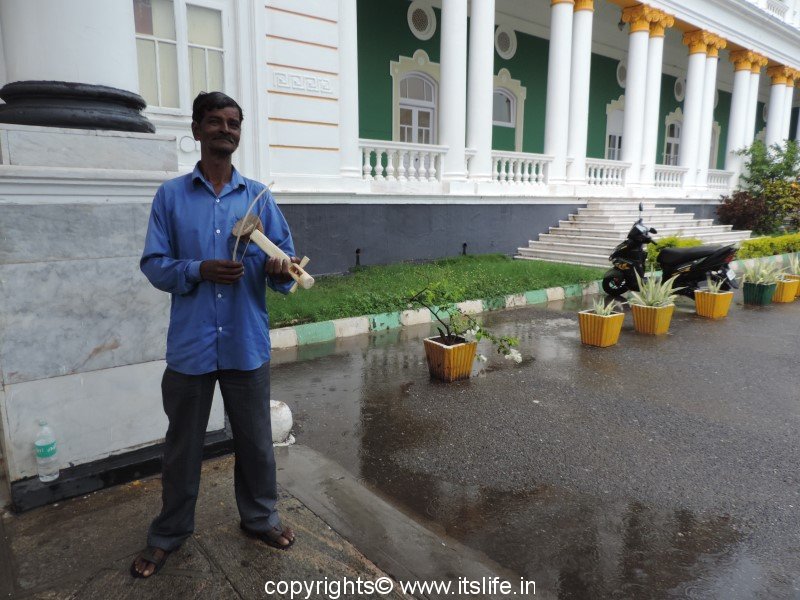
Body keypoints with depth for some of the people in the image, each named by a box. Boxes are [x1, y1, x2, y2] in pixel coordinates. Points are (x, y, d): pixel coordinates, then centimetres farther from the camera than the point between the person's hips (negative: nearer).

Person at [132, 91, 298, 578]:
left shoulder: (259, 196, 5)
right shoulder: (171, 195, 2)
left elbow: (285, 254, 3)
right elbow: (153, 263, -1)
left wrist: (281, 270, -21)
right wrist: (199, 270, -19)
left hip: (247, 342, 1)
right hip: (190, 343, 0)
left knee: (255, 438, 14)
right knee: (183, 443, 14)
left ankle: (261, 517, 37)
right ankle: (170, 532, 36)